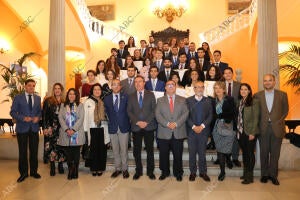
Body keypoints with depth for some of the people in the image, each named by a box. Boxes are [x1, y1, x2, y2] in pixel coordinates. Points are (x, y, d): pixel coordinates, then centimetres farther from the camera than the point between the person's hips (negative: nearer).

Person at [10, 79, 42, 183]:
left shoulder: (38, 98, 9)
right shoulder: (18, 98, -1)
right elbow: (13, 112, -4)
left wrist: (38, 117, -9)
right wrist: (23, 118, -18)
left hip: (34, 128, 3)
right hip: (22, 128, -2)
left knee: (34, 151, 9)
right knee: (22, 151, 6)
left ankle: (34, 171, 23)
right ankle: (23, 173, 20)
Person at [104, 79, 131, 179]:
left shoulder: (125, 97, -1)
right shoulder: (107, 99, 5)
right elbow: (107, 112, 10)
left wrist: (127, 122, -1)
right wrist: (111, 121, 2)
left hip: (124, 127, -2)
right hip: (112, 128, 2)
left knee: (124, 150, 5)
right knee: (115, 151, 12)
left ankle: (125, 169, 19)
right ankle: (117, 169, 25)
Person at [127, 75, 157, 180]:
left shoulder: (150, 95, 5)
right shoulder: (131, 96, 9)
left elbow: (154, 110, -1)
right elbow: (129, 111, 3)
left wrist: (146, 122, -12)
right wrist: (137, 122, -10)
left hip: (149, 126, -1)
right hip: (136, 127, 1)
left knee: (150, 150, 6)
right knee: (136, 151, 6)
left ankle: (150, 171, 18)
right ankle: (138, 171, 21)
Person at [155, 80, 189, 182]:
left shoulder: (182, 100, 9)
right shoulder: (160, 100, 8)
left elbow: (185, 113, -1)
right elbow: (157, 114, -2)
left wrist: (176, 123, -14)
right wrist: (167, 124, -16)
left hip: (178, 132, 0)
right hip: (164, 132, 0)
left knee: (178, 154, 8)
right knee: (164, 154, 9)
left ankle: (178, 173, 25)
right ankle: (165, 172, 27)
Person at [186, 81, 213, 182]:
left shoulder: (208, 101, 6)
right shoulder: (188, 100, 3)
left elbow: (210, 116, 1)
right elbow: (187, 116, -3)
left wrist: (202, 126, -11)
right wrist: (193, 126, -13)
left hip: (203, 130, 1)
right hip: (191, 131, 0)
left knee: (202, 152, 7)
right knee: (192, 153, 6)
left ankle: (203, 172, 21)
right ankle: (192, 172, 19)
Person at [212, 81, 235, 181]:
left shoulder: (230, 99, -1)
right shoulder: (214, 101, 9)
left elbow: (232, 114, -6)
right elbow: (214, 115, 9)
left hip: (228, 126, -3)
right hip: (217, 127, 3)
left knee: (227, 148, 0)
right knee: (219, 149, 1)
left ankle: (228, 159, 37)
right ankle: (222, 171, 13)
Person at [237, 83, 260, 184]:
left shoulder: (254, 102, -7)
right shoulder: (239, 102, 10)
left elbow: (256, 118, -10)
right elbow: (238, 117, 9)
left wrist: (252, 133, -14)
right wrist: (238, 130, 3)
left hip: (250, 132, -5)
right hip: (241, 131, 5)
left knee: (250, 153, 3)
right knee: (244, 152, 14)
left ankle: (249, 176, 11)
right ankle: (245, 173, 26)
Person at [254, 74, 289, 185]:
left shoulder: (282, 95, 3)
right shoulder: (257, 95, 3)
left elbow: (285, 111, 8)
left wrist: (278, 121, -2)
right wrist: (259, 123, -2)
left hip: (277, 128, 0)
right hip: (263, 128, 0)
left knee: (275, 153, 7)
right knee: (264, 153, 8)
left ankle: (273, 175, 21)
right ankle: (264, 174, 22)